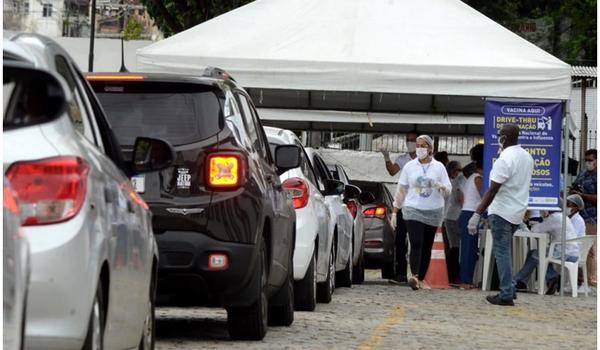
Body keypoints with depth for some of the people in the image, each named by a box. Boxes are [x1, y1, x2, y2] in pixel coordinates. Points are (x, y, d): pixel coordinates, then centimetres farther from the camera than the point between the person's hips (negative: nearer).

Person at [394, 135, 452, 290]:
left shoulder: (439, 167, 5)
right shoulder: (409, 166, 6)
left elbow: (448, 189, 4)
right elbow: (401, 190, 9)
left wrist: (439, 186, -19)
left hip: (433, 212, 2)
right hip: (413, 210, -2)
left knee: (427, 247, 5)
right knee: (416, 244, -18)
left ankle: (421, 279, 14)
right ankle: (414, 276, -32)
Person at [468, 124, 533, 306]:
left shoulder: (504, 160, -19)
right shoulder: (527, 157, 7)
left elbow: (492, 191, -22)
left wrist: (477, 214, -22)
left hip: (502, 212, -8)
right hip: (518, 212, 8)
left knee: (502, 252, -3)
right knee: (506, 251, 19)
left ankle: (506, 295, -5)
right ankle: (509, 289, 19)